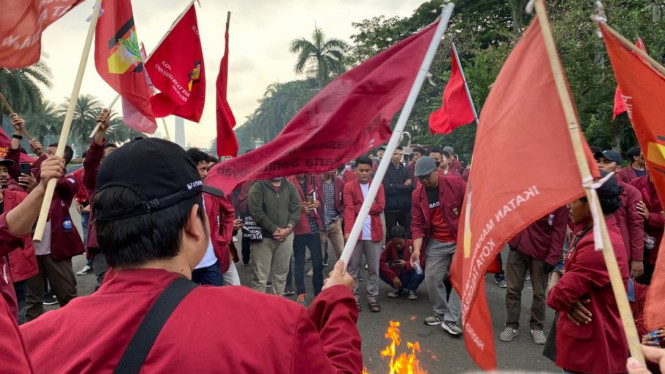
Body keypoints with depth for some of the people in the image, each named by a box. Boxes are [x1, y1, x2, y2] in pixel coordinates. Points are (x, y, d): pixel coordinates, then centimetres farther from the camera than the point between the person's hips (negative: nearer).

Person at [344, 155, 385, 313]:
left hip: (373, 233, 2)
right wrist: (348, 231, -25)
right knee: (354, 267, 8)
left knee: (374, 268, 9)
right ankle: (354, 297, 20)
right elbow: (348, 209, -12)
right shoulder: (349, 186, 0)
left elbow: (380, 206, -7)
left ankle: (372, 298, 21)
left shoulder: (378, 185, 6)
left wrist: (358, 208, -10)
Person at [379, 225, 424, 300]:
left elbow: (422, 262, -19)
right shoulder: (389, 245, -13)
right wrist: (393, 277, -27)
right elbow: (381, 262, -19)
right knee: (381, 271, -24)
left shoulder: (413, 244, -18)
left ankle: (411, 289, -2)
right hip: (396, 275, 2)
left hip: (410, 276, -2)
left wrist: (406, 264, -35)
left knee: (419, 273, -35)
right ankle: (398, 288, 2)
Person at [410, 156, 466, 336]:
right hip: (436, 243, 3)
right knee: (432, 278, 6)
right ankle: (441, 313, 27)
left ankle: (451, 319, 6)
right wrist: (417, 248, -16)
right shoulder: (417, 195, -4)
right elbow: (417, 224, -5)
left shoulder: (456, 183, -14)